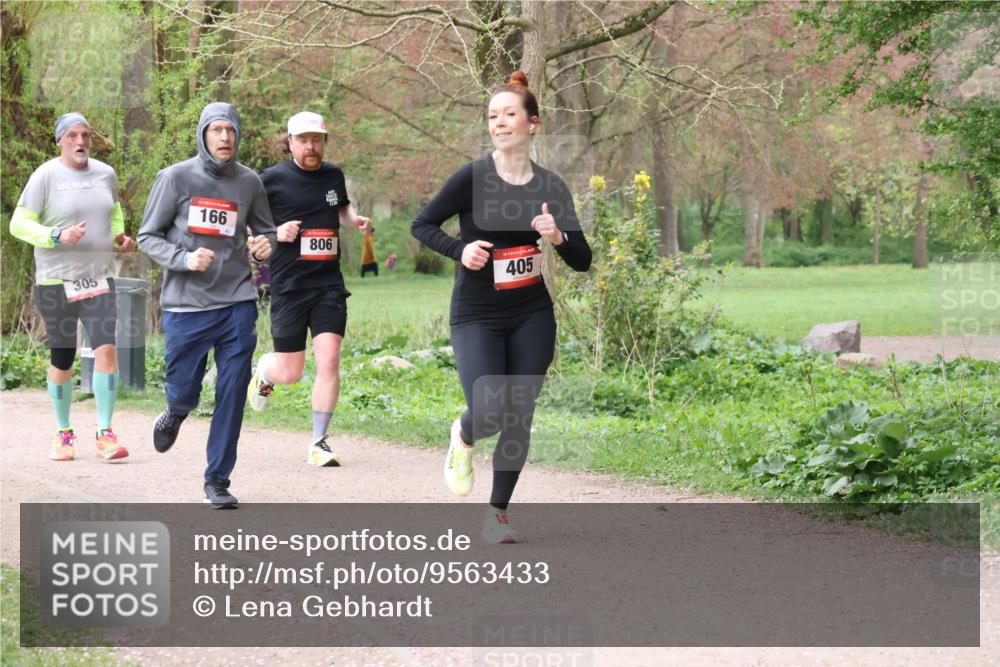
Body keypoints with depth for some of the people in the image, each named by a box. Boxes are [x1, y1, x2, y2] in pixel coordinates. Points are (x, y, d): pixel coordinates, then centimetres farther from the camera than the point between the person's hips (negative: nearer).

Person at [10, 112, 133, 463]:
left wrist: (119, 236, 8)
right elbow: (19, 224, -8)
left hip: (99, 277, 3)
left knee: (106, 348, -13)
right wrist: (57, 236, -22)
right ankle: (63, 434, 22)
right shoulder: (46, 176, -7)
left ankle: (105, 434, -8)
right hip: (56, 280, -3)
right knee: (62, 359, 5)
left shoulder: (105, 174, 7)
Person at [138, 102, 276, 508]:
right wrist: (184, 259, -16)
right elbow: (148, 237, 1)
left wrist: (266, 244, -6)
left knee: (232, 396, -2)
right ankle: (175, 414, 42)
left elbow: (265, 231, 18)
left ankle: (218, 481, 9)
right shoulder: (176, 178, -3)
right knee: (184, 392, 4)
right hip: (186, 306, -2)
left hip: (237, 305, 2)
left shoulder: (249, 182, 6)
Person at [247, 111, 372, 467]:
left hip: (328, 283, 3)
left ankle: (318, 443, -1)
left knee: (329, 360, -12)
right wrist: (276, 232, -15)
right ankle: (263, 371, 40)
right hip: (288, 287, -3)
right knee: (289, 372, 1)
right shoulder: (272, 179, -3)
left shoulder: (334, 175, 11)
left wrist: (355, 219, 9)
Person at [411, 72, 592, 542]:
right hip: (476, 317, -3)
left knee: (519, 418, 3)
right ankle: (463, 438, 20)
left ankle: (498, 512, 20)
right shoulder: (472, 178, -10)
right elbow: (422, 225, 0)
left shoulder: (550, 187, 0)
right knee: (490, 414, -17)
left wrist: (557, 236, -18)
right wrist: (460, 250, -17)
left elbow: (582, 262, 3)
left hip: (532, 317, 3)